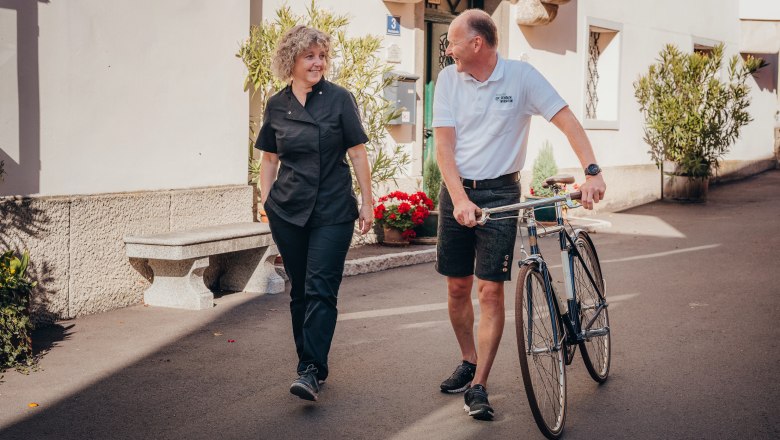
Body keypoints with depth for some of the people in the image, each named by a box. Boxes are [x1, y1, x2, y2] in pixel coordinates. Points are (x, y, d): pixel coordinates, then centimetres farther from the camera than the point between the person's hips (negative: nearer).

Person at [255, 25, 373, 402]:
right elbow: (269, 159, 13)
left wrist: (367, 202, -2)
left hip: (332, 211, -3)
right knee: (299, 290, 9)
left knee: (321, 290, -9)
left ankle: (310, 371, -10)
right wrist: (264, 201, 7)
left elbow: (357, 153, -1)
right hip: (287, 211, 3)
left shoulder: (339, 99, -3)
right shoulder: (276, 106, 6)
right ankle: (311, 362, 21)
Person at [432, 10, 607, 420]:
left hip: (500, 193, -3)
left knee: (491, 290, -7)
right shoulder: (448, 79, -2)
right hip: (456, 191, 3)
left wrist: (592, 171, -25)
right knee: (457, 287, 10)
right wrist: (459, 199, -19)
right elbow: (444, 145, -6)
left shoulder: (521, 75, -9)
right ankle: (469, 362, 31)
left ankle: (479, 387, 0)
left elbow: (566, 120, -12)